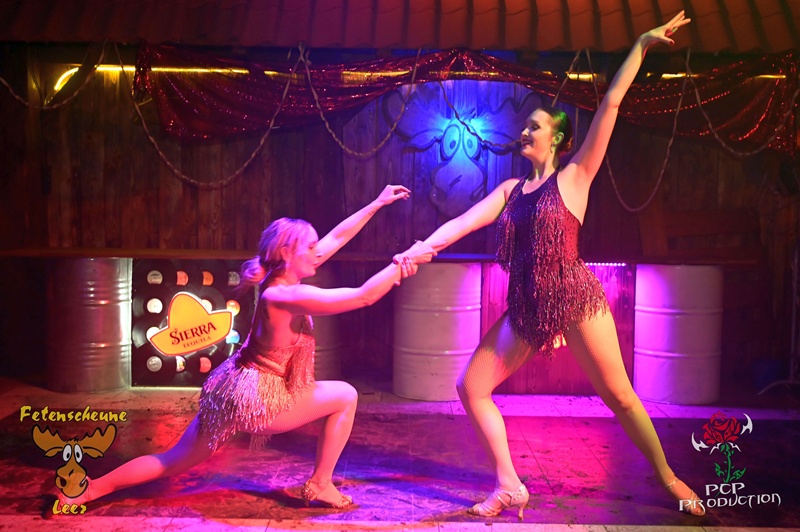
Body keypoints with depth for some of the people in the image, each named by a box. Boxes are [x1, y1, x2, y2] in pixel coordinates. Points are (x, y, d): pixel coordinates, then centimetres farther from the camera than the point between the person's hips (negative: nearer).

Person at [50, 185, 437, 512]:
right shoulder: (288, 296, -24)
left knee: (174, 462, 19)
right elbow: (363, 297, -27)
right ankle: (319, 486, 11)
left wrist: (377, 203, 10)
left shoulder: (280, 281, 2)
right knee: (345, 396, 3)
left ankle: (88, 489, 19)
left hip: (235, 388, 9)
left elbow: (336, 238, 7)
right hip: (255, 398, -9)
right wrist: (403, 262, -20)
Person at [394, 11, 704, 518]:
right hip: (526, 308, 5)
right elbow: (464, 221, 2)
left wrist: (642, 44, -9)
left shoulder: (574, 177, -2)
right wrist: (422, 247, -13)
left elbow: (611, 104, -6)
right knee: (470, 387, -1)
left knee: (619, 395, 1)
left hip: (575, 299, -5)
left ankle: (669, 479, 23)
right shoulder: (511, 189, 12)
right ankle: (510, 487, 8)